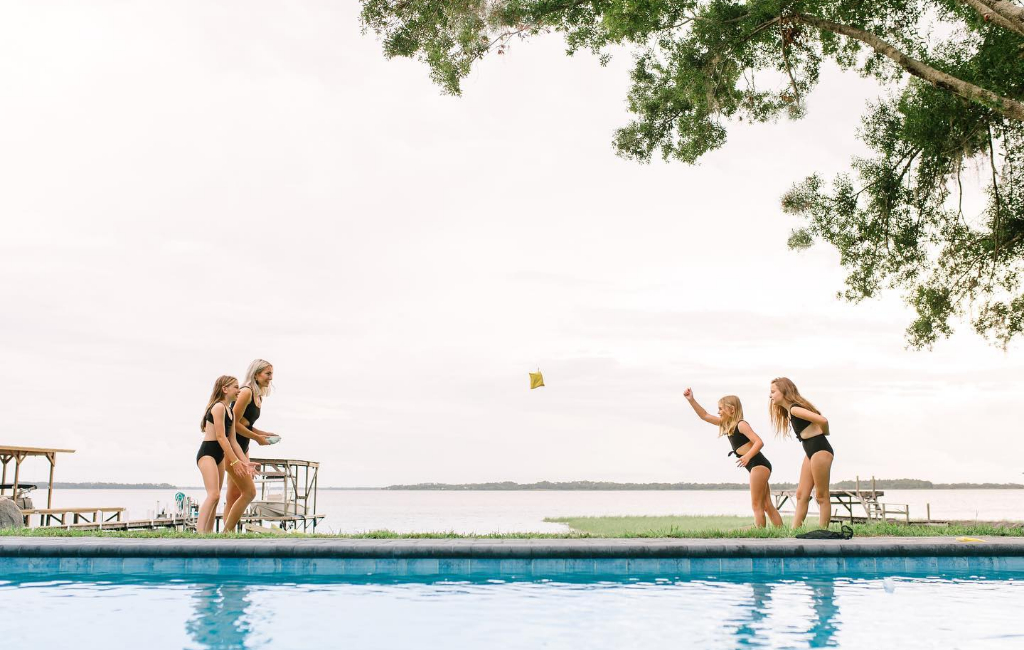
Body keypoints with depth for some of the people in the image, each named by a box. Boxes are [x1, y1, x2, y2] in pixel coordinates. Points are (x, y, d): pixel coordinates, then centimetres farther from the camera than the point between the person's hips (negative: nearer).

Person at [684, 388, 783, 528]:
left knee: (756, 505, -9)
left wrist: (747, 456, -32)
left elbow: (759, 442, -19)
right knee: (767, 505, 8)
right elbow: (705, 416, 18)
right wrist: (691, 400, 9)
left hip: (759, 464, -9)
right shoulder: (727, 424, 17)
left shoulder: (741, 424, -9)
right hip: (758, 467, 9)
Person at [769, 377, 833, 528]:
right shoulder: (788, 411, 15)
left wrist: (823, 433, -5)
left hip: (820, 450, -10)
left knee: (822, 496, -4)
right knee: (801, 494, 7)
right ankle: (794, 530, 8)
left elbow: (823, 420, -25)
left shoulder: (794, 408, -15)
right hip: (810, 451, 10)